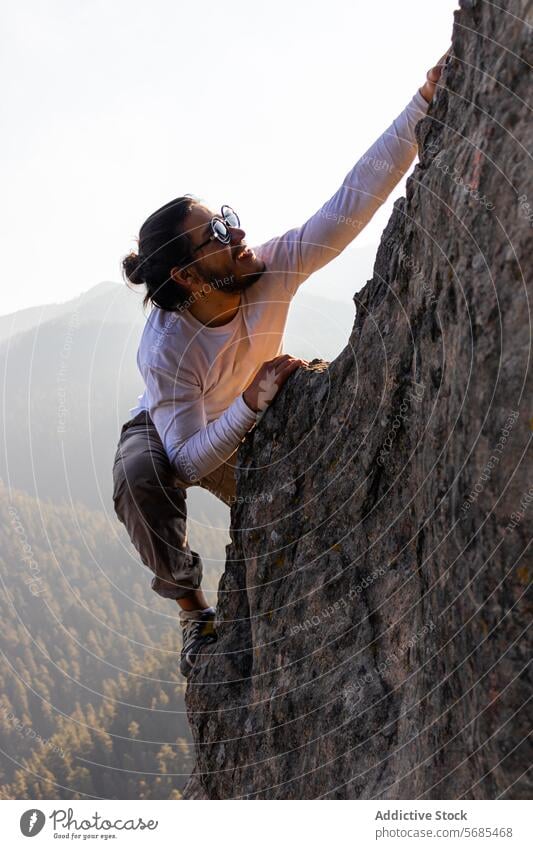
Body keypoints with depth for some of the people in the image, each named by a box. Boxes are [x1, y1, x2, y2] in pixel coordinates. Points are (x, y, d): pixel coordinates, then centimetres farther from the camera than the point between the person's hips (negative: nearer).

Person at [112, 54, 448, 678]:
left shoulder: (271, 270, -31)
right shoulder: (164, 350, -40)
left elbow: (352, 202, -40)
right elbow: (190, 459, -38)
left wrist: (423, 102, -51)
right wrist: (252, 403, -54)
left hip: (243, 430, 5)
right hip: (166, 436, -5)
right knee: (138, 475, -37)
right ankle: (191, 608, -17)